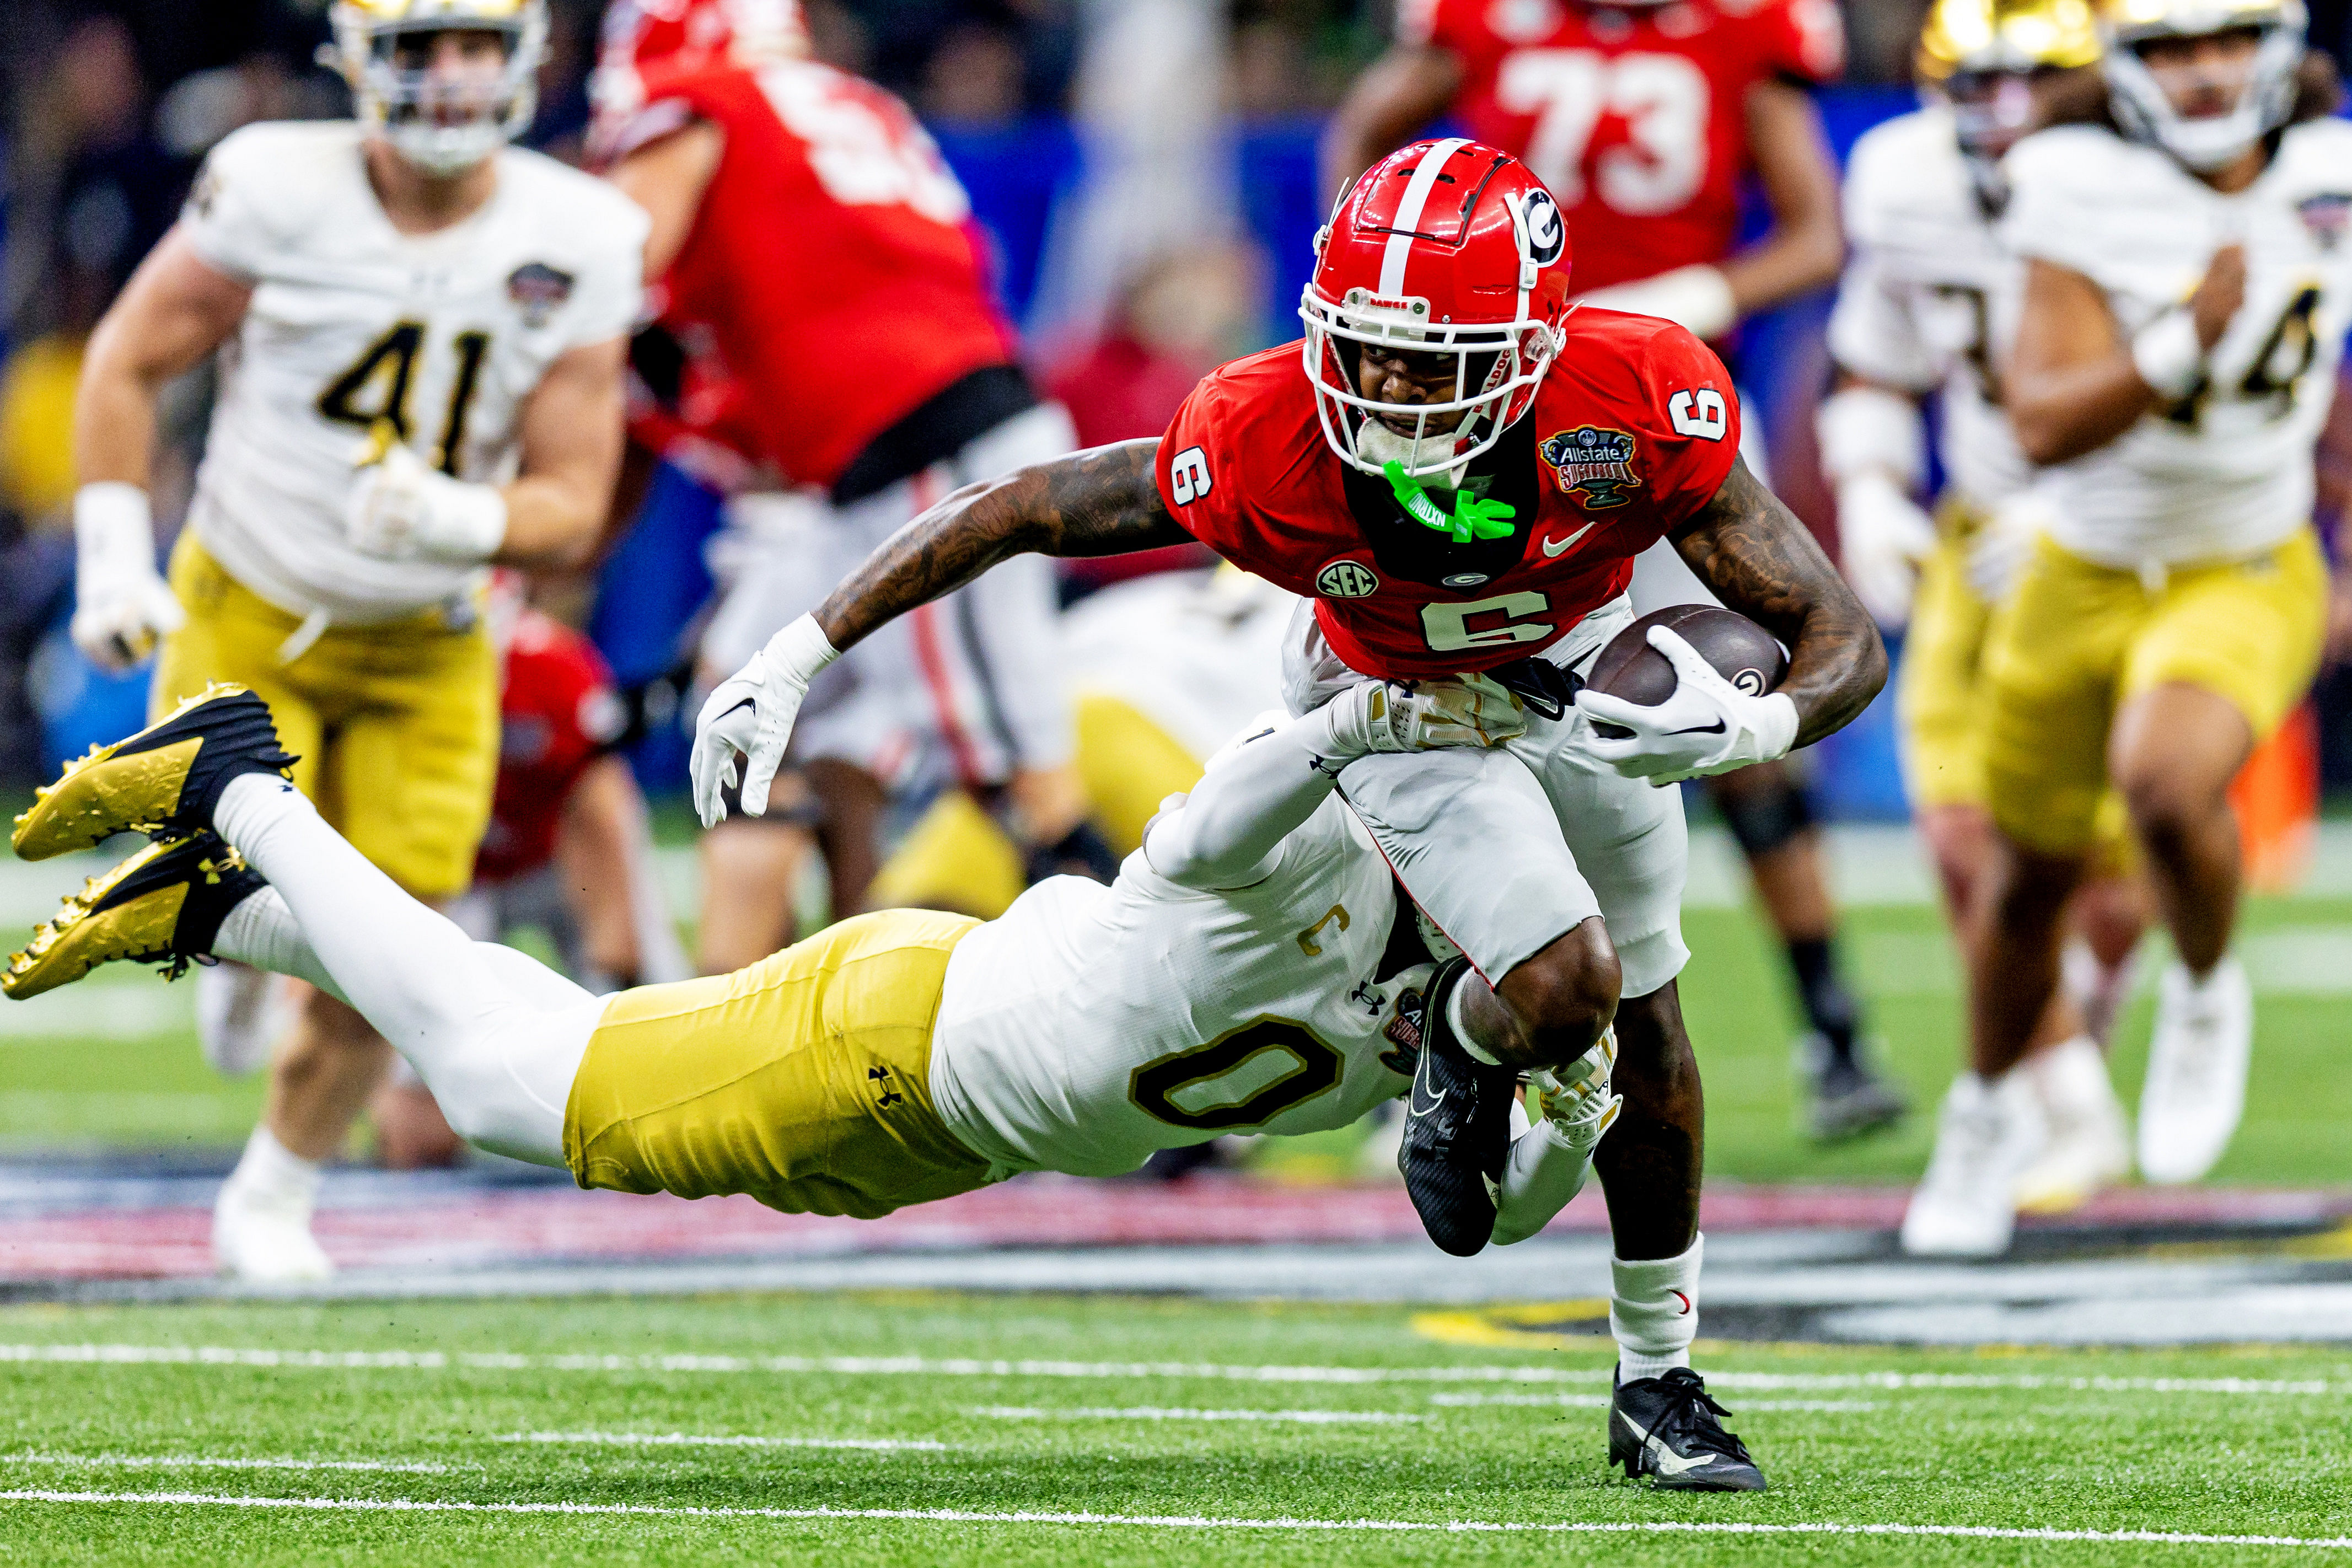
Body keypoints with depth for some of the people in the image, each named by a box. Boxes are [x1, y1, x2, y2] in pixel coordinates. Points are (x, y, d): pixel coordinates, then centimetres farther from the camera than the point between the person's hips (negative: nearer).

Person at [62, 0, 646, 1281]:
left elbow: (573, 506, -9)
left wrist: (460, 522, -30)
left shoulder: (576, 245, -12)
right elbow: (127, 362, -4)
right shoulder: (278, 190, -18)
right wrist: (112, 556, -10)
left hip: (425, 652, 2)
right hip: (249, 612, -2)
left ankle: (272, 1198, 27)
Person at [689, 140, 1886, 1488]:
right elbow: (1018, 513, -24)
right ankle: (1466, 1049, 16)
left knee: (1645, 1023, 14)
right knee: (1564, 993, -23)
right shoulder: (1266, 442, -39)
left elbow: (1847, 643, -32)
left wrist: (1757, 726, -55)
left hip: (1585, 670, 2)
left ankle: (1660, 1381, 35)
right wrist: (796, 660, -25)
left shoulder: (1644, 405, -39)